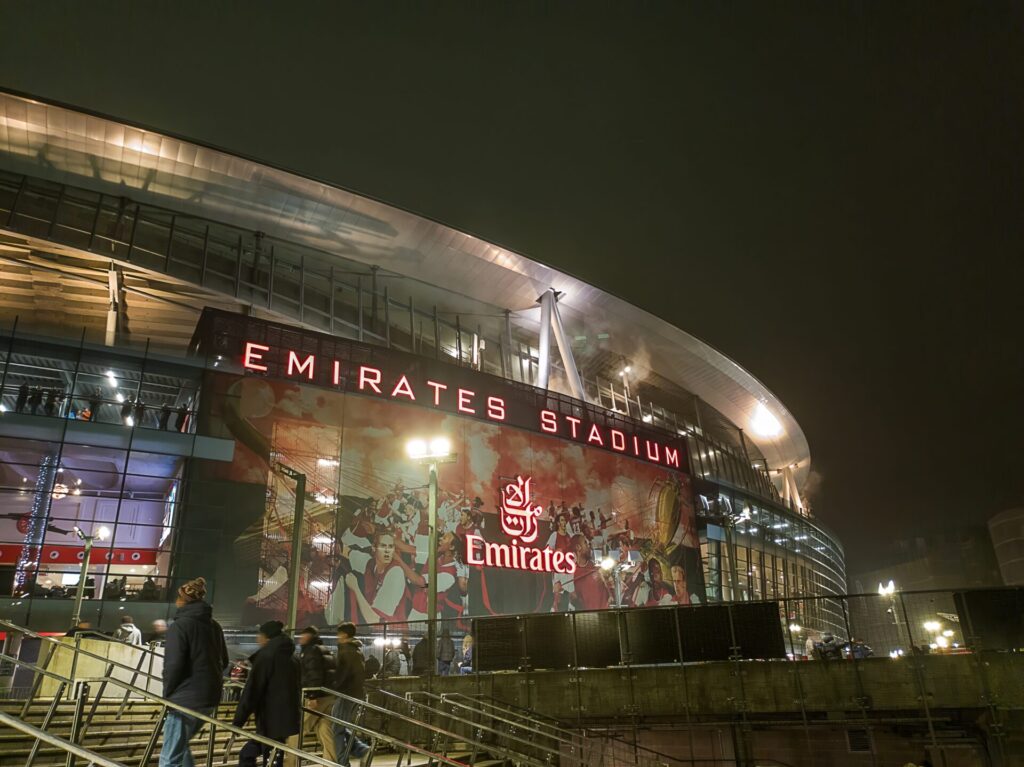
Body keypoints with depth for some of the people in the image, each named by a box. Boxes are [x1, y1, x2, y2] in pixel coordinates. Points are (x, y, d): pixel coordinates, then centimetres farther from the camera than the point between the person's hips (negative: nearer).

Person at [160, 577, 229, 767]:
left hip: (186, 699, -8)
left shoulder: (180, 625, -10)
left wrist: (167, 693, -2)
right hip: (210, 697, 8)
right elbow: (223, 661, 17)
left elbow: (173, 665, -16)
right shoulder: (214, 626, 12)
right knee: (179, 745, 25)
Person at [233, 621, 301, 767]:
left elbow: (252, 691, -14)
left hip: (271, 720, -8)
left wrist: (237, 721, -10)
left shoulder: (266, 656, -11)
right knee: (247, 754, 18)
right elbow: (297, 689, 20)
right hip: (287, 717, 8)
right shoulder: (292, 659, 13)